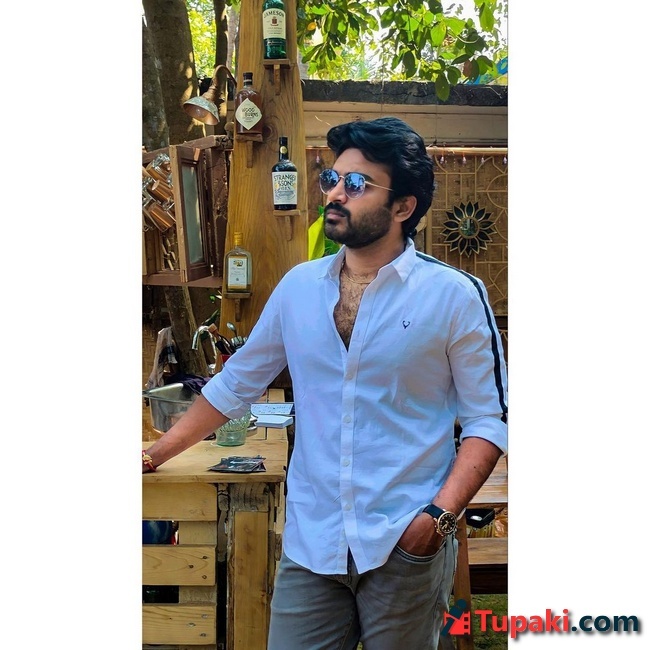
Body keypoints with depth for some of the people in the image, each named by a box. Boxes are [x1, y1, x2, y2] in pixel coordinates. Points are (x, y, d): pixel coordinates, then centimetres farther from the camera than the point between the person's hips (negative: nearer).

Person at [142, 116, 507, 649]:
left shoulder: (456, 295, -6)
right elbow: (235, 385, 14)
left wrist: (441, 515, -15)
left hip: (407, 547, -2)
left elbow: (489, 418, -4)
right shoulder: (298, 286, 5)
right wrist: (155, 455, 13)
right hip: (310, 543, 3)